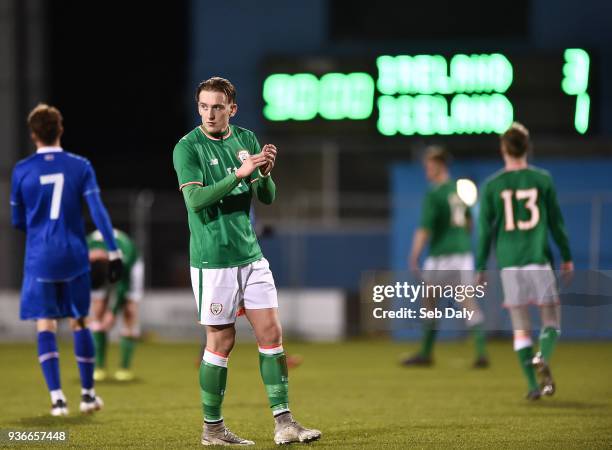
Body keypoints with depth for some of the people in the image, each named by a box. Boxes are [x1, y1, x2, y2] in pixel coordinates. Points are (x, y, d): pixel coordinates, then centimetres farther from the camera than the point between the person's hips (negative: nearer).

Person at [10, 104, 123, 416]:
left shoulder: (21, 171, -1)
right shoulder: (80, 166, -1)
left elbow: (18, 221, 7)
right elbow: (98, 211, -7)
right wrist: (113, 252, -5)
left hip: (40, 258, -1)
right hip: (74, 256, 1)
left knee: (45, 325, 2)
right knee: (79, 322, 14)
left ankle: (57, 397, -8)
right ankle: (88, 394, 19)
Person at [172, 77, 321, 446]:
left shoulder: (247, 140, 9)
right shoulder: (188, 147, -7)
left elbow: (268, 198, 10)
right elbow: (195, 198, -19)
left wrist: (265, 173, -11)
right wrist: (239, 174, -26)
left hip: (250, 253, 5)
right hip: (212, 259, -5)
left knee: (271, 333, 1)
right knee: (221, 342, -1)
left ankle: (283, 422, 4)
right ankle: (212, 429, 10)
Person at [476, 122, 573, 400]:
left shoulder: (492, 186, 2)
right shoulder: (542, 179, 1)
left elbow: (485, 230, 3)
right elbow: (556, 221, 6)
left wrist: (480, 268, 10)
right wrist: (567, 257, 16)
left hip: (509, 262, 1)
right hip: (539, 259, -1)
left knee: (521, 328, 7)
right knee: (551, 319, 7)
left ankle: (533, 385, 2)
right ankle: (543, 358, -23)